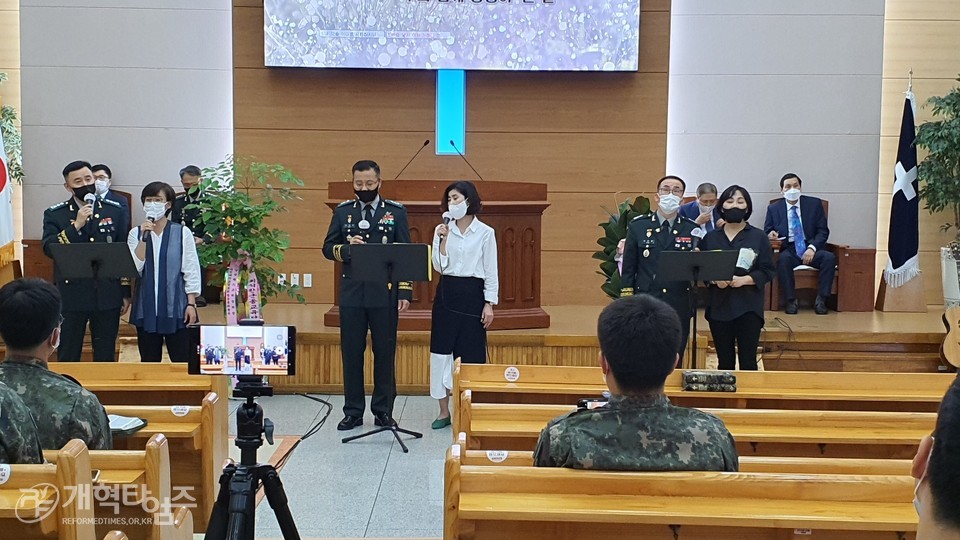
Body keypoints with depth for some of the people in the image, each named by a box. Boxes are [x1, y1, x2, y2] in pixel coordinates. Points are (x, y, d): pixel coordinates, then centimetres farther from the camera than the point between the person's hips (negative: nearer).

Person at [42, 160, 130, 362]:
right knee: (67, 359, 4)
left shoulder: (114, 211, 6)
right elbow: (49, 249, -12)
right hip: (71, 295, -1)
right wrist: (76, 225, -21)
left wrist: (126, 292, 6)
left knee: (106, 358, 9)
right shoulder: (54, 215, 1)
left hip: (107, 295, 1)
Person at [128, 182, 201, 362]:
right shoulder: (135, 233, 5)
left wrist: (191, 304, -6)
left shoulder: (182, 232, -1)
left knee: (182, 361, -1)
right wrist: (144, 238, -13)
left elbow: (191, 271, -1)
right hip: (146, 308, 2)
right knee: (149, 362, 9)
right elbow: (134, 269, -6)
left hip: (175, 307, -2)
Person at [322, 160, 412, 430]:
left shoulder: (396, 212, 3)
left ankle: (383, 411, 15)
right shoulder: (343, 211, 8)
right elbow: (328, 248, 8)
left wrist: (405, 292, -5)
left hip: (385, 294, -2)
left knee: (385, 353, 4)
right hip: (352, 293, 2)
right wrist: (347, 248, -14)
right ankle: (353, 412, 15)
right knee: (351, 353, 5)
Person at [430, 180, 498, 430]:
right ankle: (444, 411, 12)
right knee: (441, 351, 2)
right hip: (446, 294, 3)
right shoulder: (442, 230, 5)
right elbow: (439, 267, 0)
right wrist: (443, 240, -11)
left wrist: (489, 304, -5)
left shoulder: (485, 233, -2)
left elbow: (491, 272, -1)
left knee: (470, 354, 1)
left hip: (472, 295, -3)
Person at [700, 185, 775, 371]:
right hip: (719, 306, 2)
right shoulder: (710, 238, 9)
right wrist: (714, 279, -14)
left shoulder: (758, 237, 3)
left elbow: (767, 271, -1)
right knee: (724, 362, 8)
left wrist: (744, 280, -16)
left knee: (748, 362, -2)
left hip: (749, 308, -2)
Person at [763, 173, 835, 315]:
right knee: (783, 259, -36)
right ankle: (790, 301, -26)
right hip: (789, 250, -1)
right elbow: (766, 232, 13)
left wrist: (812, 248, -15)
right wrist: (771, 234, -14)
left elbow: (823, 231, 3)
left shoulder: (814, 204, 7)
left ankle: (821, 300, -20)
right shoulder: (773, 208, 8)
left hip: (811, 249, 1)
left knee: (830, 257, -30)